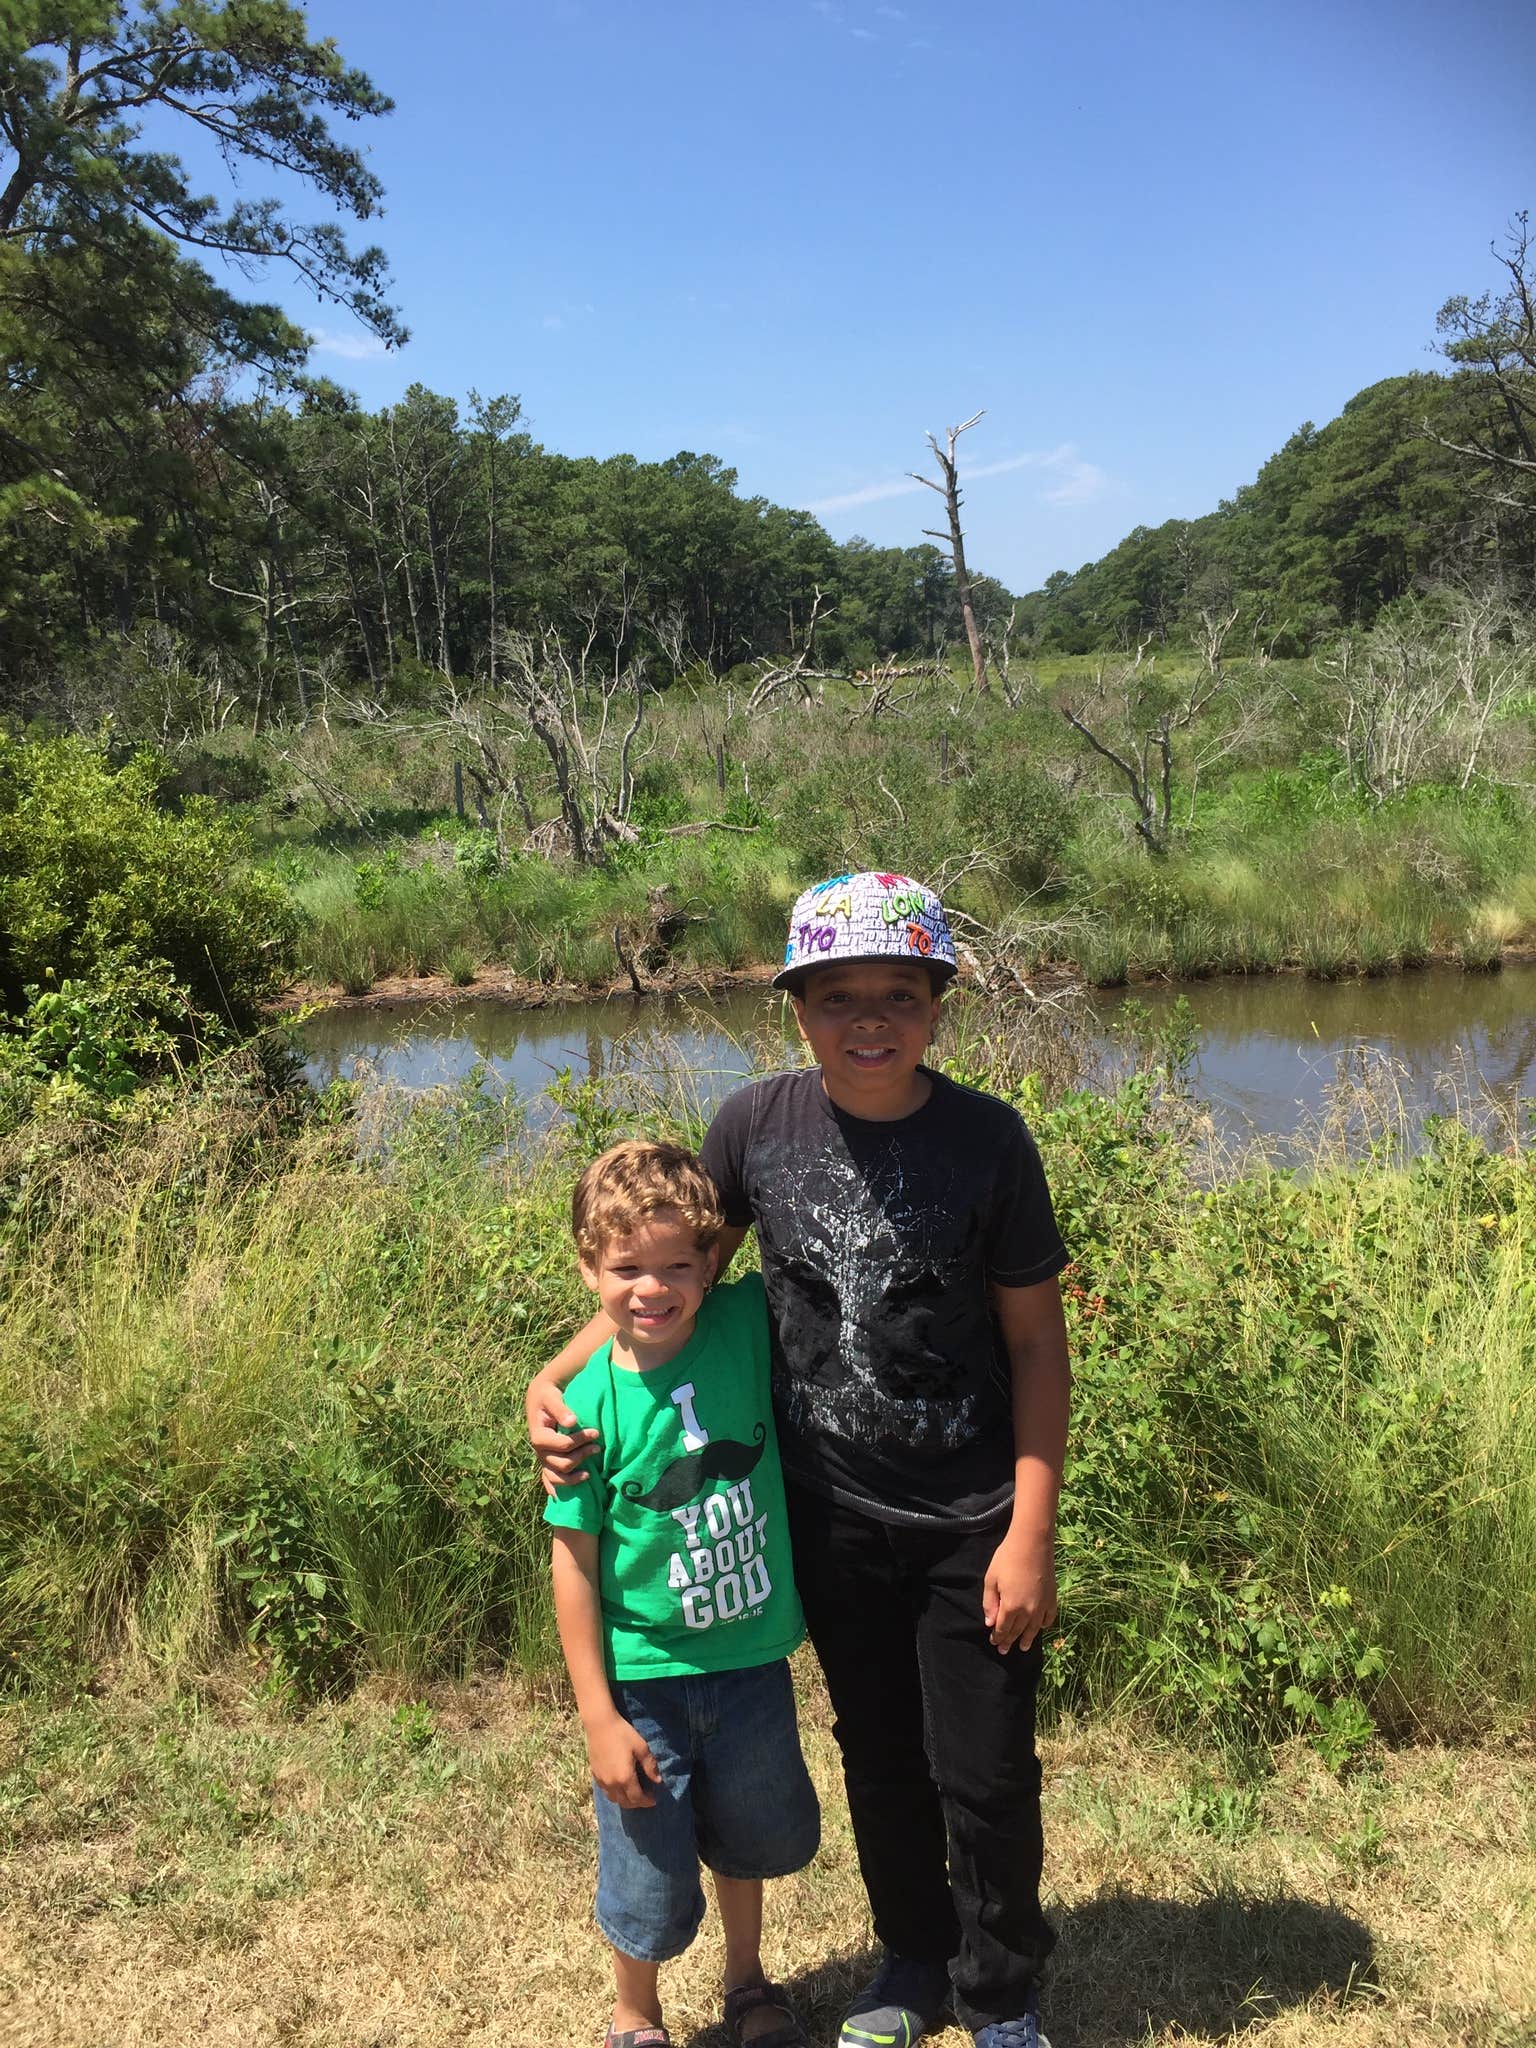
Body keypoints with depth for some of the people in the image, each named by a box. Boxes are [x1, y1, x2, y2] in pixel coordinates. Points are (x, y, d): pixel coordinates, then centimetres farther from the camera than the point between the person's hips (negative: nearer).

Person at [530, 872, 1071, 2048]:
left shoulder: (986, 1141, -16)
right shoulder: (755, 1125, -10)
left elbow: (1036, 1341, -10)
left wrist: (1031, 1533, -11)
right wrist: (559, 1374, -11)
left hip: (969, 1522, -2)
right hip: (829, 1513, 3)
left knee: (985, 1775, 9)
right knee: (879, 1759, 21)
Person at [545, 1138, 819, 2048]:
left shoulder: (747, 1324, -14)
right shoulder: (592, 1408, -19)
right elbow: (575, 1565, -12)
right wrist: (600, 1717, -11)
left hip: (753, 1660, 3)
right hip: (645, 1681, -3)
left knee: (751, 1835, 25)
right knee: (650, 1873, 13)